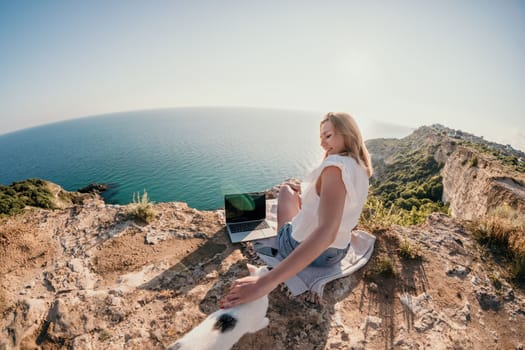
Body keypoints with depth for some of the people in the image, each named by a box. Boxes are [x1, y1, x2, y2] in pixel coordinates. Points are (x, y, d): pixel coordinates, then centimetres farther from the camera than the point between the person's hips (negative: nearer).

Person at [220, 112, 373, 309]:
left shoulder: (335, 165, -26)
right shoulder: (361, 170, 1)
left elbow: (326, 233, -41)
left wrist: (266, 282, -46)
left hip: (299, 248, -7)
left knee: (286, 189, 19)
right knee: (297, 191, 30)